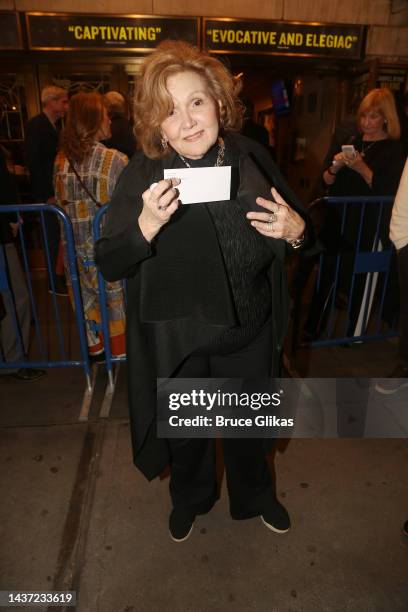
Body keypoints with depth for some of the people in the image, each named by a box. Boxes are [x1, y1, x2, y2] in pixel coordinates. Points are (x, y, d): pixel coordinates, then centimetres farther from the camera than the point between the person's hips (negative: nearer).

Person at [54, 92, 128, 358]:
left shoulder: (61, 159, -1)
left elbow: (61, 202, 6)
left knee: (86, 296, 18)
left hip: (75, 244, 5)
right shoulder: (116, 160, -17)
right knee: (116, 297, 12)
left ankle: (94, 345, 34)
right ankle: (120, 348, 27)